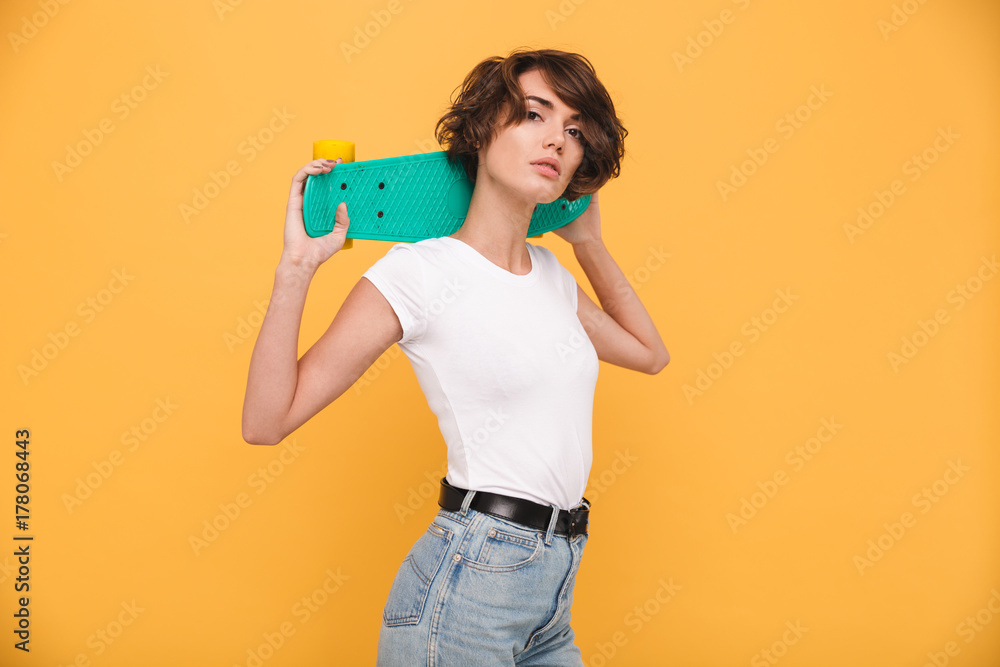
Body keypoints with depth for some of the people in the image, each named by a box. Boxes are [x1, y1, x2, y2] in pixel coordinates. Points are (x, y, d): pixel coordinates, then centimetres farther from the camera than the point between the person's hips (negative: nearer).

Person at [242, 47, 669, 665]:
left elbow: (649, 353, 24)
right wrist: (297, 265, -20)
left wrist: (589, 241, 17)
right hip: (467, 586, -6)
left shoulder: (551, 273, 9)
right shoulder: (419, 271, -11)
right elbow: (267, 421, -12)